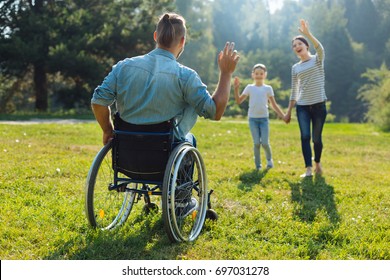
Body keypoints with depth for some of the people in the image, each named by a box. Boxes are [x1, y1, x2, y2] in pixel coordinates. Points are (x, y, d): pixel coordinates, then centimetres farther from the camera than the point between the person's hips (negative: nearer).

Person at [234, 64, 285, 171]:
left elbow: (274, 105, 6)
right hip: (253, 118, 0)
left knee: (265, 143, -6)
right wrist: (236, 89, -10)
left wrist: (283, 116, -2)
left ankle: (269, 159, 23)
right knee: (256, 143, -2)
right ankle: (258, 165, 10)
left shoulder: (268, 88, 5)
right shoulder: (249, 88, 5)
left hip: (264, 118, 0)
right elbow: (239, 101, 2)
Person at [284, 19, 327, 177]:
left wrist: (307, 33, -32)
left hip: (319, 105, -2)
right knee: (305, 136, -11)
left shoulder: (317, 59, 3)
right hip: (302, 106, 2)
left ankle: (317, 163, 28)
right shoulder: (295, 68, 12)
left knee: (316, 138, 4)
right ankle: (308, 169, -10)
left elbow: (320, 48, -22)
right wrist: (288, 112, 11)